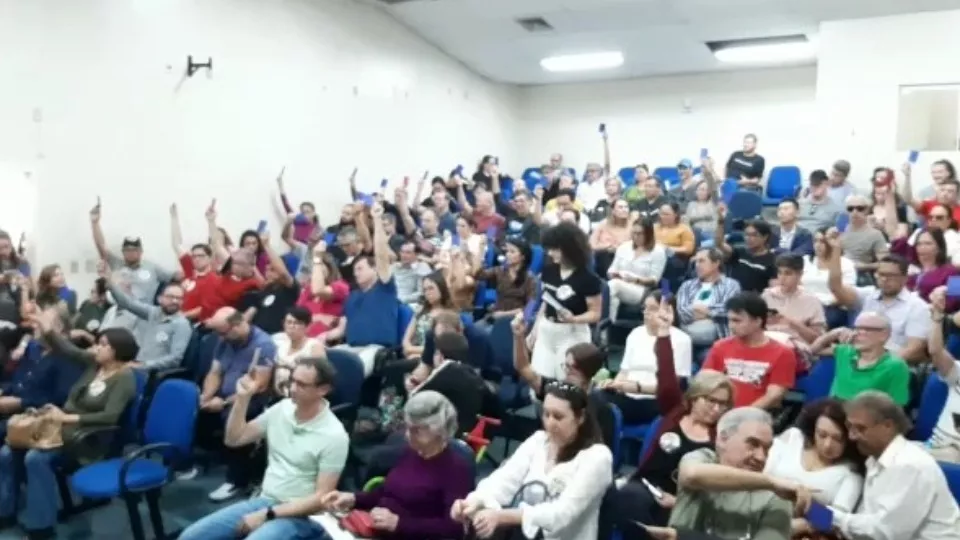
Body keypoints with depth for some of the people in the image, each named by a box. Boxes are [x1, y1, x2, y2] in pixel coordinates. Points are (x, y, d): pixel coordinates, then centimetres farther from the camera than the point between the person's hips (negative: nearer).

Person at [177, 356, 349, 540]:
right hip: (263, 501, 7)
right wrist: (242, 398, -3)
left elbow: (322, 498, -16)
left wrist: (267, 515, -18)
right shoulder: (282, 409, 2)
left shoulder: (334, 436, -16)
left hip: (300, 516, -7)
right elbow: (234, 439, 11)